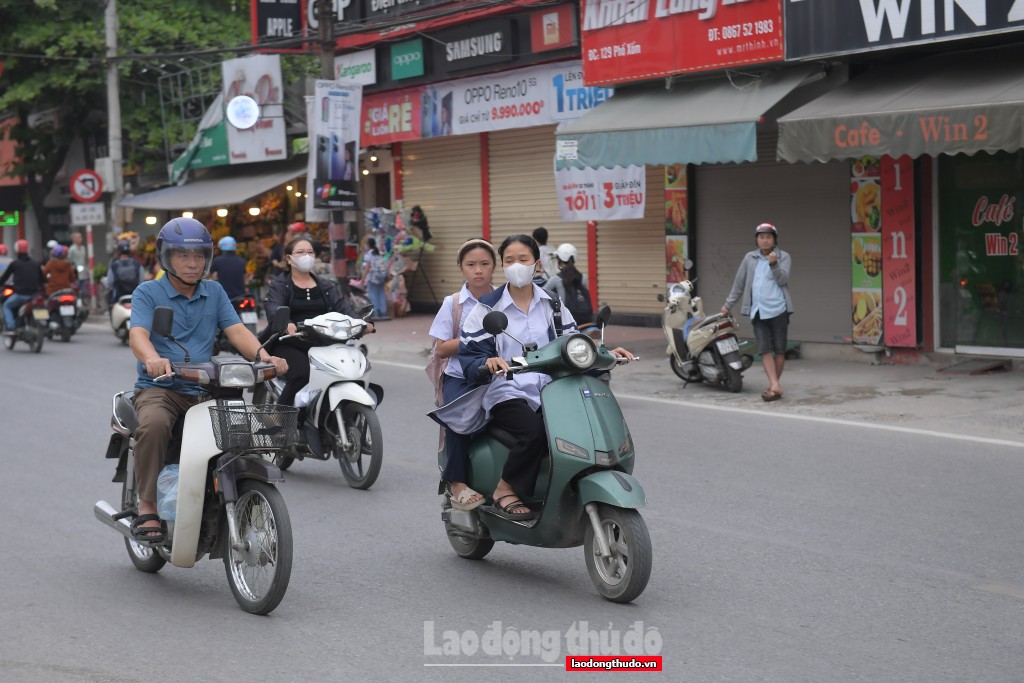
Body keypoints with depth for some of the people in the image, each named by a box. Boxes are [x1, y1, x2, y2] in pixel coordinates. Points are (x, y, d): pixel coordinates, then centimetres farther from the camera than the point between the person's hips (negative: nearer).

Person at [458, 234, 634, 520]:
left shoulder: (552, 305, 16)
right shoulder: (487, 308, 4)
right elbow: (468, 356, -3)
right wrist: (487, 363, -26)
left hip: (548, 391, 4)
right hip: (507, 393, -4)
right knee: (534, 431, -35)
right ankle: (505, 492, -14)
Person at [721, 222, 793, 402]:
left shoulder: (783, 257, 3)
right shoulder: (750, 258, 11)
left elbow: (782, 280, -10)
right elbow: (739, 283, 15)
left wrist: (774, 264, -25)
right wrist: (728, 304, 15)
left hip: (778, 310, -2)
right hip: (758, 311, 2)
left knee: (779, 350, 2)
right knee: (764, 350, -8)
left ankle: (772, 386, 12)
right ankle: (775, 386, -13)